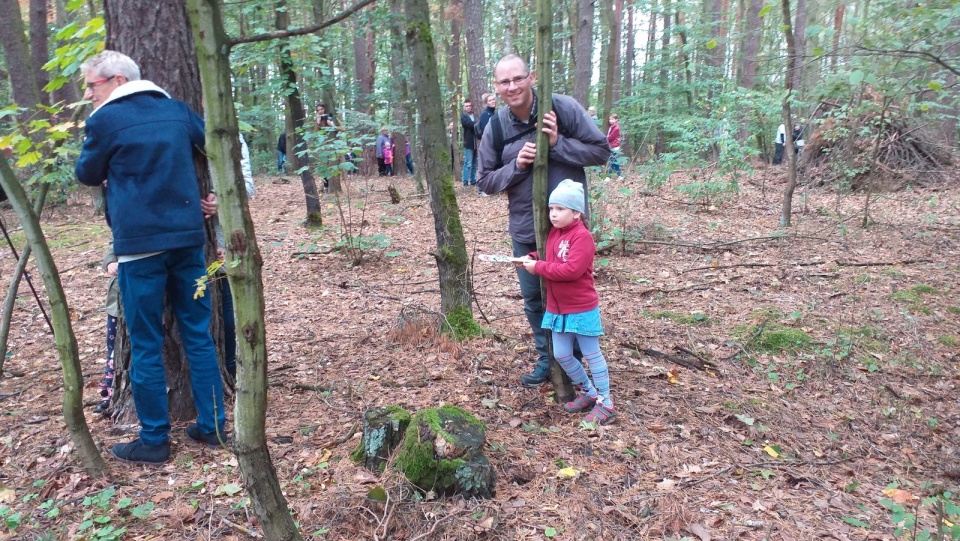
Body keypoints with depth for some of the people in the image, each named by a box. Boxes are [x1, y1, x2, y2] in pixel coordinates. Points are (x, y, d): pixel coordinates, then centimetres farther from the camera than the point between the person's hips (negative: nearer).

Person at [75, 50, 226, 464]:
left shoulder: (105, 120, -5)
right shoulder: (177, 110, 10)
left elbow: (87, 175, 8)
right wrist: (215, 194, 21)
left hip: (140, 243, -5)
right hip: (187, 237, 5)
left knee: (146, 345, 4)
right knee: (198, 335, 11)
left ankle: (154, 441, 13)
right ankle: (213, 426, 18)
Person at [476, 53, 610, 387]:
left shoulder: (563, 108, -12)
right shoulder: (496, 127, -4)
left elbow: (601, 151, -9)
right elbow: (486, 182, 2)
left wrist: (558, 144, -22)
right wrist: (516, 165, -16)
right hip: (525, 229, 3)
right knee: (533, 298, 14)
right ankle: (547, 359, 34)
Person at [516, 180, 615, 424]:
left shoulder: (582, 237, -20)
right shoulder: (554, 233, 7)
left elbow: (572, 269, -30)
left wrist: (538, 267, -23)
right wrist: (532, 258, 0)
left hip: (582, 309, -8)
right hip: (557, 309, 9)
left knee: (591, 354, 3)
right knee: (561, 355, 13)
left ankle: (605, 403, 16)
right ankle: (588, 393, 31)